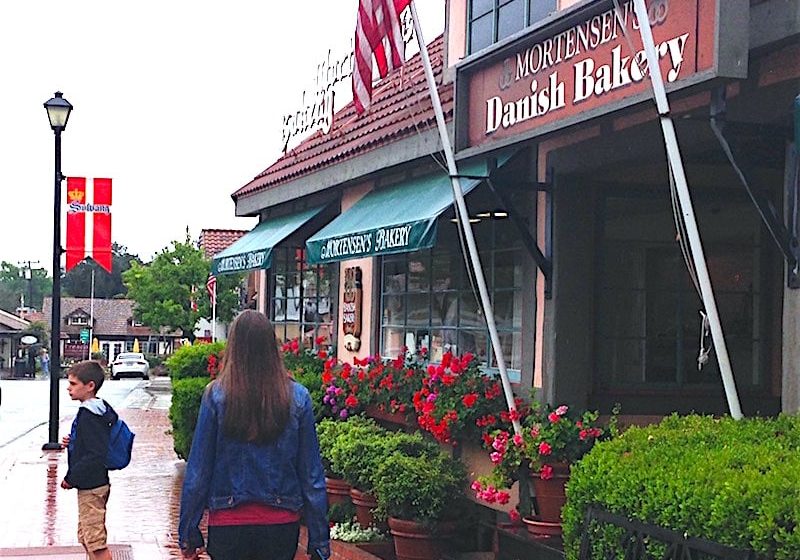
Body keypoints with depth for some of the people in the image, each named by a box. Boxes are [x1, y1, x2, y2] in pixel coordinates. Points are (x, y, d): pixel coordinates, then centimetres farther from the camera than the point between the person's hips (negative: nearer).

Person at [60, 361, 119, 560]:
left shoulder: (90, 416, -20)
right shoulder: (98, 410, 11)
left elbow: (96, 455, -26)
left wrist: (71, 479, -19)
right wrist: (71, 443, 3)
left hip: (91, 487, -11)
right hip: (94, 484, 11)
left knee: (95, 540, -4)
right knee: (85, 536, 21)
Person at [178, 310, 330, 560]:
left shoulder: (216, 395, -9)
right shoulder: (298, 398, -6)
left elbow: (198, 472, -5)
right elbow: (312, 475, -2)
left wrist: (188, 533, 5)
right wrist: (319, 540, 6)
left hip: (228, 523, -1)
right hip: (282, 525, 1)